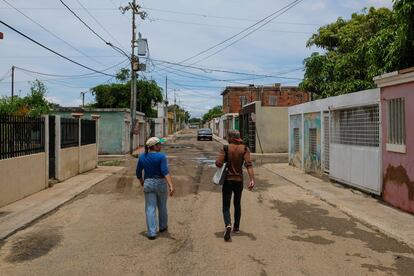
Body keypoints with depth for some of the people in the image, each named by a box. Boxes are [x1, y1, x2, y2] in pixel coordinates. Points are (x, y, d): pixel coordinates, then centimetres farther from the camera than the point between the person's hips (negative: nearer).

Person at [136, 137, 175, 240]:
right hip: (161, 184, -2)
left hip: (148, 184, 2)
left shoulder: (142, 157, -1)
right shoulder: (161, 156, -14)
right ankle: (163, 226, 36)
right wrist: (171, 186, -30)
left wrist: (141, 181, 26)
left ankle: (152, 233, -3)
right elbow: (165, 172, -24)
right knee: (162, 206, 18)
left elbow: (138, 172, 7)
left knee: (150, 209, 3)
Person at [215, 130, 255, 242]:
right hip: (239, 180, 3)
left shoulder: (225, 148, -8)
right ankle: (236, 227, 30)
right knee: (237, 204, 21)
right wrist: (252, 180, -22)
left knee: (226, 205, 2)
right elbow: (249, 164, -15)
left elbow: (218, 163, -18)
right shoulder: (244, 149, -3)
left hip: (227, 180, -3)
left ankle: (228, 225, -23)